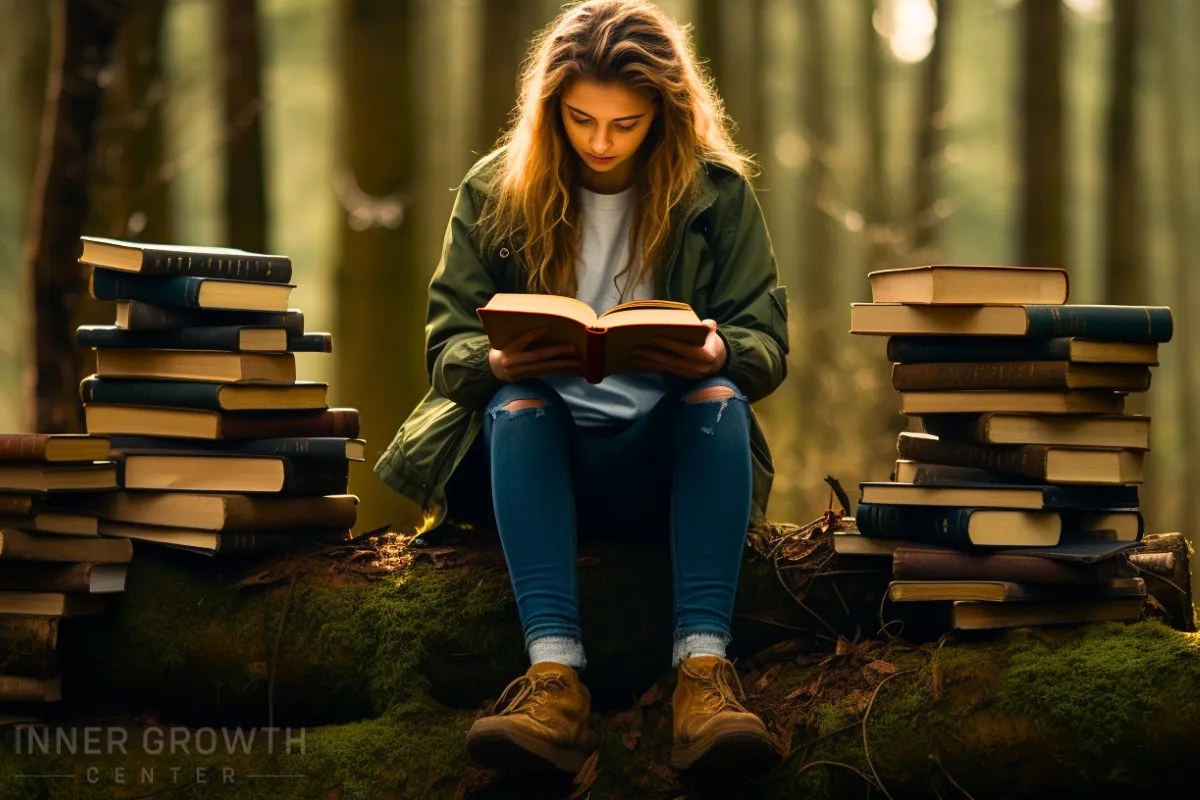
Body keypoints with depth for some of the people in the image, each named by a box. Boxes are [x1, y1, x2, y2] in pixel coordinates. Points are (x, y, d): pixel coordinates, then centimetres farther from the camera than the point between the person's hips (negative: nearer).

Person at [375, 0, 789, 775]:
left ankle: (703, 668, -45)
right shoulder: (494, 191, 3)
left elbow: (767, 341, 0)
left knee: (721, 398, -31)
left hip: (665, 452, 0)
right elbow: (447, 342, 1)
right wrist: (498, 361, -23)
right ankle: (555, 671, -50)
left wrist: (717, 355, -25)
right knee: (518, 403, -33)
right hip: (540, 451, 0)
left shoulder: (717, 191, 3)